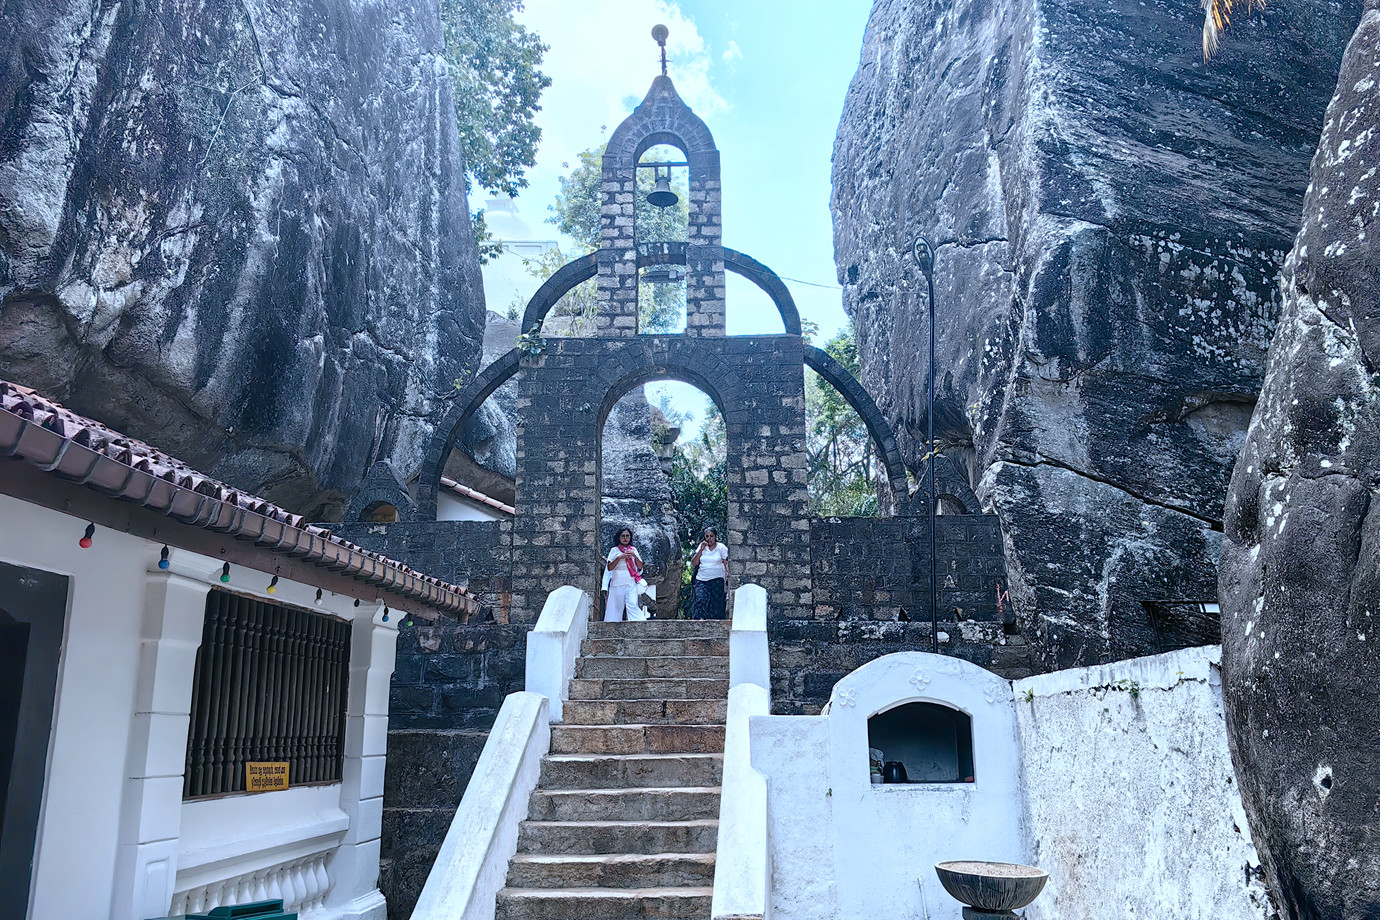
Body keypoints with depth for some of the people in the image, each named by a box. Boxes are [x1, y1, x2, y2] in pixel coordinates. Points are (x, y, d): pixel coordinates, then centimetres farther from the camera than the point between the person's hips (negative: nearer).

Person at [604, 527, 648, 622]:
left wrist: (634, 556, -7)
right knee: (616, 606, -3)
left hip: (631, 583, 1)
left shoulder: (633, 549, 14)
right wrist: (619, 557, -13)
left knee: (633, 604, -14)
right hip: (617, 584, -1)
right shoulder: (615, 550, 7)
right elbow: (609, 568, -2)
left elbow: (640, 567, 9)